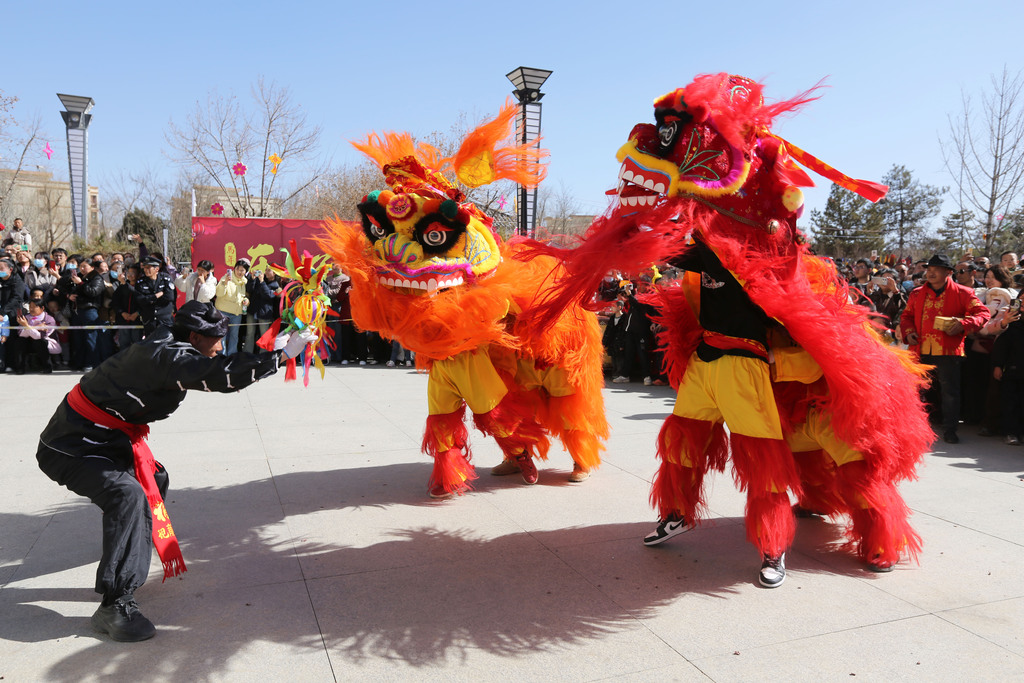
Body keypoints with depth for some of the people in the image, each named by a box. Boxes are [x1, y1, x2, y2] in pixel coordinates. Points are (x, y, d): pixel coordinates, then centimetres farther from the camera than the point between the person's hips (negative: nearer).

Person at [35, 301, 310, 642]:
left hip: (101, 438, 11)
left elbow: (212, 375, 12)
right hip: (70, 447, -11)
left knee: (154, 479, 20)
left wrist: (273, 349, 8)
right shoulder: (164, 356, -27)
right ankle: (115, 605, -23)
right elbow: (222, 374, -36)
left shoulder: (166, 349, 3)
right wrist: (281, 354, -30)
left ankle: (128, 568, 36)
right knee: (127, 495, -27)